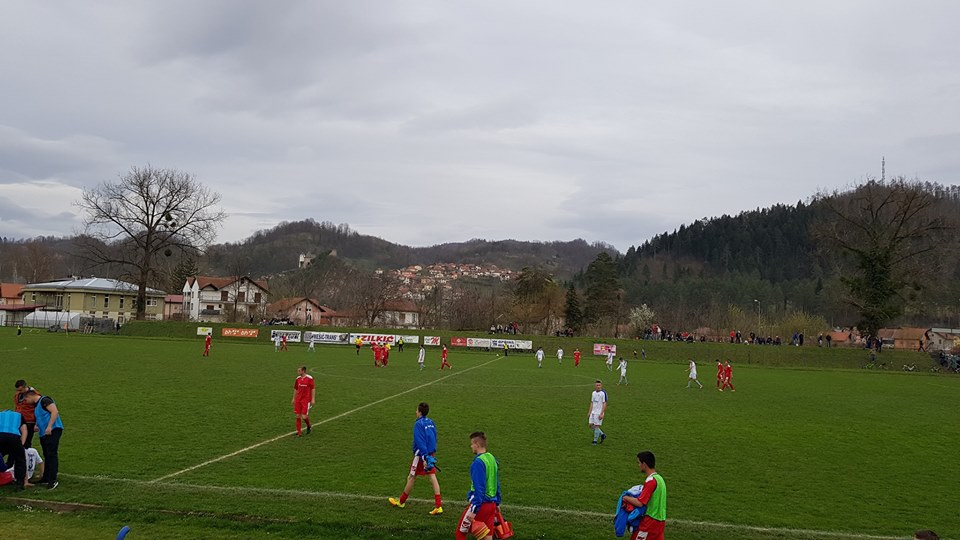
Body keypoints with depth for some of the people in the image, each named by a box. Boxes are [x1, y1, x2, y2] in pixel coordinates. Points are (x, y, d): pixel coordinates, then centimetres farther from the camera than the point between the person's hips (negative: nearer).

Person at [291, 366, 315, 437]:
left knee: (304, 416, -8)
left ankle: (309, 427, 22)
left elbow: (313, 389, -6)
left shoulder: (309, 378, -9)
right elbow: (295, 389, 16)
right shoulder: (297, 379, 6)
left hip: (306, 400, -5)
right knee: (298, 416, 1)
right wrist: (294, 398, 15)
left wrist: (313, 399, -10)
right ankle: (299, 432, 10)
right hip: (298, 400, 5)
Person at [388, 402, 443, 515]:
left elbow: (420, 442, -21)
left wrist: (424, 458, -24)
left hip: (421, 455, -7)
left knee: (411, 478, 9)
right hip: (430, 454, 7)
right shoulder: (431, 423, 7)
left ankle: (401, 501, 26)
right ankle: (438, 506, -5)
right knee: (432, 477, 2)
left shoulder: (418, 424, -16)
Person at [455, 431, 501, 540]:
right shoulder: (492, 459, 9)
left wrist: (474, 510, -20)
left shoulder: (478, 462, -17)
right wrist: (497, 503, 25)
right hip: (491, 504, 8)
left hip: (480, 504, -8)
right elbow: (497, 484, 18)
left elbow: (479, 489, -21)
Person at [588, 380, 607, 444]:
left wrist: (601, 414, -18)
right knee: (591, 425, 5)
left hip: (599, 413, -7)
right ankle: (602, 435, 21)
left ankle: (595, 441, 7)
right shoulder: (593, 393, 10)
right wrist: (589, 412, 13)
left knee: (596, 426, -5)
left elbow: (604, 404, -13)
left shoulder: (603, 393, -12)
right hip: (593, 412, 7)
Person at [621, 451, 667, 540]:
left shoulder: (650, 481, -19)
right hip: (660, 519, 8)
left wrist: (627, 498, -7)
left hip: (650, 520, -8)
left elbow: (640, 503, -23)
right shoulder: (659, 478, 9)